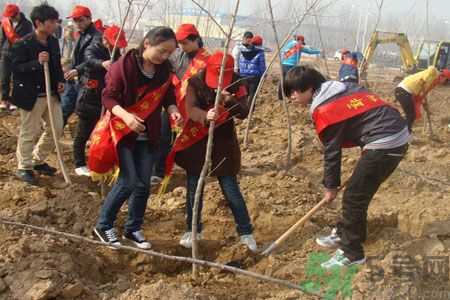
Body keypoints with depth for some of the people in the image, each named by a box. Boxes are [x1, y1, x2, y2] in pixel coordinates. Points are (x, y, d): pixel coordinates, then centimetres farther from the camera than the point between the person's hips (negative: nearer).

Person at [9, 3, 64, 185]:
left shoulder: (53, 42, 5)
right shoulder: (23, 44, -16)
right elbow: (15, 68, -18)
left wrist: (60, 81, 2)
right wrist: (36, 63, -29)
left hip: (52, 94, 7)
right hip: (31, 95, -7)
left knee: (56, 128, 12)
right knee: (29, 133, 3)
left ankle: (38, 161, 30)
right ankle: (24, 167, 20)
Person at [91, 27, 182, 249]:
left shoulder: (164, 70, -2)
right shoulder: (124, 65, -17)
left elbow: (167, 96, 8)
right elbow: (108, 97, -16)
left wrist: (173, 111, -14)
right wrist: (125, 115, -32)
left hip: (148, 135, 5)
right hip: (122, 131, -5)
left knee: (144, 183, 6)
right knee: (129, 181, -11)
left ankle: (133, 229, 24)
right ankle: (103, 225, 10)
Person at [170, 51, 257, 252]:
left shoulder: (236, 84, -10)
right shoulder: (196, 82, -12)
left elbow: (244, 113, -18)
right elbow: (190, 109, -24)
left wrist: (231, 101, -38)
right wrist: (205, 116, -46)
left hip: (223, 143, 0)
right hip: (196, 143, 0)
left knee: (231, 188, 2)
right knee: (194, 187, 8)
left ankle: (246, 232, 16)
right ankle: (192, 229, 26)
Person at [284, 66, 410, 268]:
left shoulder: (324, 110, -10)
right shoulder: (343, 89, 16)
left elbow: (332, 152, -5)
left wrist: (331, 187, 8)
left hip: (385, 143, -10)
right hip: (399, 134, 10)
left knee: (353, 197, 0)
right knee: (358, 191, 20)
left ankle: (352, 253, 11)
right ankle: (344, 234, 34)